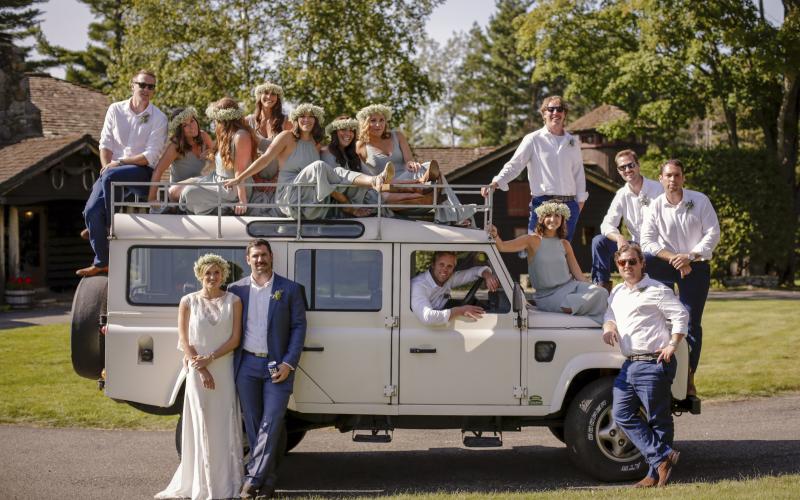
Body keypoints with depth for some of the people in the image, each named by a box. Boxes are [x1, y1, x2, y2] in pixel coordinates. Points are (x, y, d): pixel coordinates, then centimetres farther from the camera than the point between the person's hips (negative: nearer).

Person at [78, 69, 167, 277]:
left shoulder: (158, 118, -4)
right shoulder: (116, 110, 7)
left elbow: (150, 156, -10)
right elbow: (105, 144, 7)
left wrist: (119, 163, -14)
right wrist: (107, 166, -10)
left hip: (142, 171, -4)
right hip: (113, 168, 4)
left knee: (110, 177, -36)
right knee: (91, 211, -17)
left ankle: (111, 226, -15)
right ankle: (101, 262, -7)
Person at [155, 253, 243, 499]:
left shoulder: (233, 301, 4)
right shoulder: (188, 302, 3)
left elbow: (235, 339, -1)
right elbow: (184, 341, 0)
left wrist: (209, 359, -11)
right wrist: (201, 369, -9)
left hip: (225, 369, 0)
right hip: (198, 371, 0)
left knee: (225, 425, 0)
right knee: (202, 425, 0)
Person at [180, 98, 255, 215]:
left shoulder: (241, 136, -19)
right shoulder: (228, 136, 12)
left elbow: (240, 170, -22)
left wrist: (242, 201, -23)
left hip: (232, 191, -9)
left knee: (189, 192, -17)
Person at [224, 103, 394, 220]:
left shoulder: (316, 143, 20)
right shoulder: (287, 137, 4)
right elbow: (265, 159, -2)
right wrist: (240, 178, -10)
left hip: (311, 206, 5)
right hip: (289, 197, -5)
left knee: (337, 172, -22)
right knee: (318, 166, -30)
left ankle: (374, 180, -50)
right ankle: (378, 182, -34)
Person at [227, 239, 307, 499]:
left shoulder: (290, 289, 1)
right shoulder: (236, 289, 6)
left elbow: (299, 327, 0)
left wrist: (288, 364, -9)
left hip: (278, 366, -2)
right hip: (247, 364, 2)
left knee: (271, 424, -9)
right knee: (253, 425, 5)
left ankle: (252, 478, -5)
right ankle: (267, 478, 14)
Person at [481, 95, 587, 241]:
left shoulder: (573, 141, 13)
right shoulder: (533, 139, 0)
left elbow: (579, 173, 17)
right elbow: (514, 164, -7)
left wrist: (580, 201, 14)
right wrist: (496, 182, -22)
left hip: (569, 205, 4)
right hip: (542, 202, -4)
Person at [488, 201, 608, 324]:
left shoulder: (564, 244, 12)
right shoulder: (532, 241, -2)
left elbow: (578, 275, 12)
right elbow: (502, 246, -15)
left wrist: (592, 287, 0)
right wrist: (495, 236, -37)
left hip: (570, 286, 5)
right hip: (548, 295, -5)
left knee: (601, 293, -25)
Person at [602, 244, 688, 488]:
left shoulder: (656, 291, -7)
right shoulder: (618, 292, 16)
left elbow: (681, 316, -9)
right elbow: (610, 312, 26)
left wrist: (672, 345, -17)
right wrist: (608, 325, 2)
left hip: (654, 364, -8)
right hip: (629, 365, 9)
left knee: (658, 419, -1)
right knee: (622, 414, 1)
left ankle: (656, 472, 5)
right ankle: (662, 458, 0)